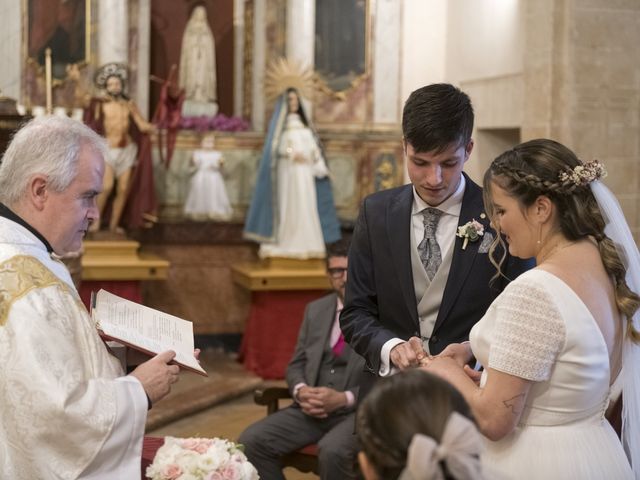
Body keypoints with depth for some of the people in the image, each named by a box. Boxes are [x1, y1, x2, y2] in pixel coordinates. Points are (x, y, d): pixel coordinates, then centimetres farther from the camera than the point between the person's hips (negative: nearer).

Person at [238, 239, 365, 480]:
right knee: (250, 441, -15)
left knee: (332, 451, -36)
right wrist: (301, 391, -7)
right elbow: (296, 364, 16)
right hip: (312, 409, 5)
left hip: (361, 410, -5)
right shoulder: (315, 310, 14)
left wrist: (344, 399, -21)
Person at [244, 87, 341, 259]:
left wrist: (320, 165, 2)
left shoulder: (303, 122, 15)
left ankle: (304, 242, 6)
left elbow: (312, 145, 13)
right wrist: (292, 154, -20)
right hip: (287, 169, -5)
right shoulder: (280, 122, 0)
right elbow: (274, 146, -8)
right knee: (287, 205, -5)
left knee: (306, 205, 2)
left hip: (305, 170, 5)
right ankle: (283, 243, -1)